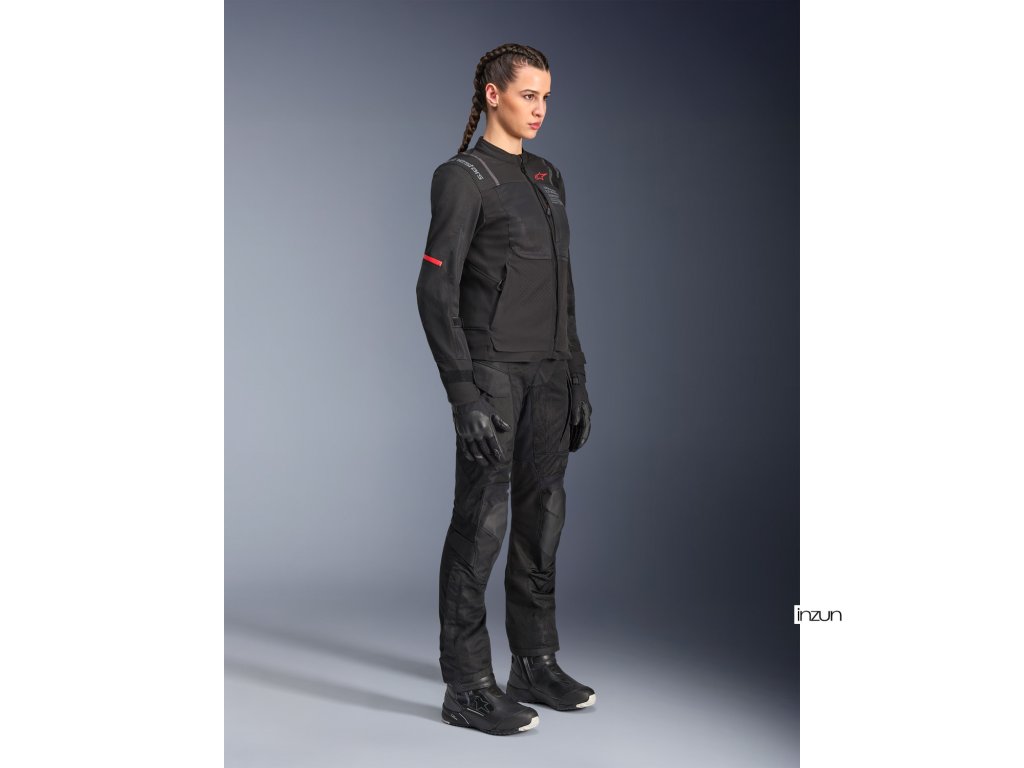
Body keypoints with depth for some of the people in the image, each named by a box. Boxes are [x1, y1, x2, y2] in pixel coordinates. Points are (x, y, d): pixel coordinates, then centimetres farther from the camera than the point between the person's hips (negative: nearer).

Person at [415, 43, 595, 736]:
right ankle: (467, 688, 5)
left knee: (542, 518, 12)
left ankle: (536, 666, 25)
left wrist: (577, 379, 15)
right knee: (481, 524, -4)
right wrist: (464, 395, -20)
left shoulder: (548, 177, 15)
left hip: (549, 375, 8)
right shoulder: (464, 179, -8)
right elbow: (436, 291, -14)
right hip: (493, 372, -8)